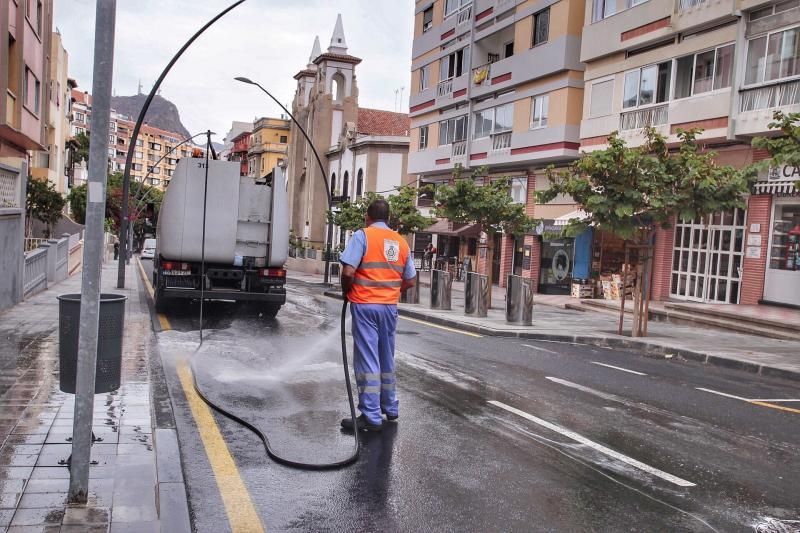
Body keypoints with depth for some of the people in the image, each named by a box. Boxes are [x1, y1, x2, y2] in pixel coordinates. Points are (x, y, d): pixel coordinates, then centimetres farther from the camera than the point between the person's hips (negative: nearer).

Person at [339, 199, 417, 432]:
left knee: (367, 360, -2)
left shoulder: (362, 235, -6)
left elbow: (348, 272, -16)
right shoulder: (401, 242, 10)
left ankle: (371, 417, -2)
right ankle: (390, 408, 29)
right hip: (390, 306, 5)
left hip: (364, 305, -5)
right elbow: (410, 281, 11)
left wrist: (346, 291, 2)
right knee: (387, 359, 17)